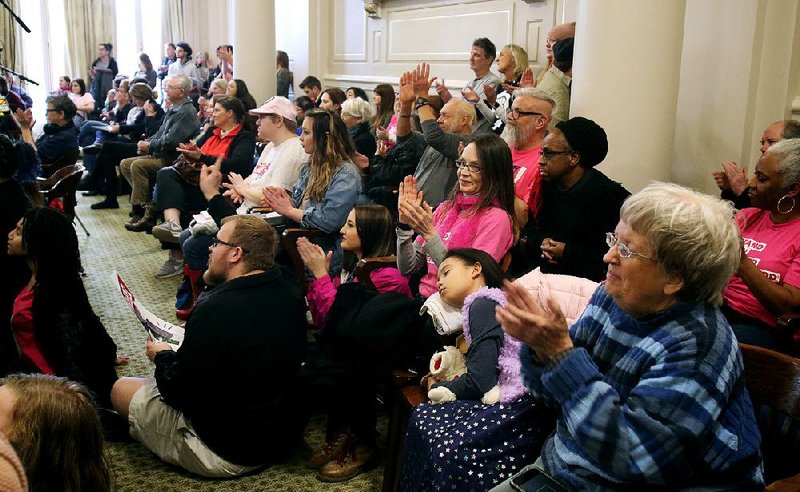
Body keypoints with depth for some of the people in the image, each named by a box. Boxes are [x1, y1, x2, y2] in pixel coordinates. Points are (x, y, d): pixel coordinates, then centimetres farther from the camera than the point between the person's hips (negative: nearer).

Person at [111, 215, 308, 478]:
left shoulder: (216, 309, -31)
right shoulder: (291, 290, -8)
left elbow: (177, 390, -20)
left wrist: (163, 357, 0)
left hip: (226, 453, -7)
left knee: (121, 389, 8)